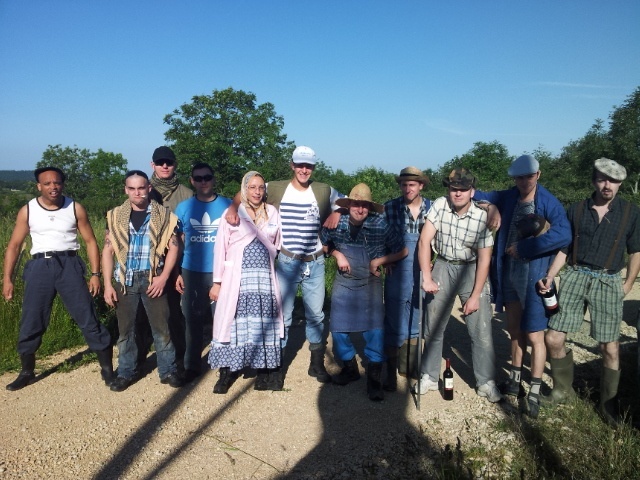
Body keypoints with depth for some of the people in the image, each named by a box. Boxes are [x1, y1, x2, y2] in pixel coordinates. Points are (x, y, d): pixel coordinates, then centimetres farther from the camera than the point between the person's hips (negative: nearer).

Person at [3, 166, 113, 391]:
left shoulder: (75, 208, 1)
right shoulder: (27, 211, 3)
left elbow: (90, 241, 5)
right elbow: (14, 245, 9)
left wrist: (95, 274, -2)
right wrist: (7, 279, 4)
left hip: (69, 265, -1)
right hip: (40, 266, 2)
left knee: (88, 318, -1)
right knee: (30, 323, 7)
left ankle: (107, 369, 9)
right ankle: (27, 373, 28)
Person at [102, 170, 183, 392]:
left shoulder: (163, 214, 0)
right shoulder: (115, 216, 3)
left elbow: (173, 247, -1)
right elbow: (108, 251, 3)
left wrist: (163, 277, -11)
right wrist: (108, 284, -3)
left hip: (153, 278, -1)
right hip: (125, 280, 2)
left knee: (161, 327, 4)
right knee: (125, 328, 10)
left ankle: (168, 371, 16)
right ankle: (126, 372, 24)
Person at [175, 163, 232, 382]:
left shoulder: (228, 206, 1)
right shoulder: (183, 207, 4)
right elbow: (177, 242, 7)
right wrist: (177, 273, 2)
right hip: (192, 273, 1)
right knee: (194, 320, 10)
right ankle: (191, 365, 23)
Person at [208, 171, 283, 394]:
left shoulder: (272, 212, 10)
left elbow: (278, 245, 15)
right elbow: (220, 248, 0)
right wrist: (217, 282, -3)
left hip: (264, 277, 2)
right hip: (237, 277, -2)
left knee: (263, 323, 3)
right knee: (234, 322, -1)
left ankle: (265, 372, 11)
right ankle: (227, 372, 11)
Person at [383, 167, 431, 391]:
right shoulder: (390, 207, -5)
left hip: (423, 272, 3)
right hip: (398, 273, -3)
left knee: (416, 320, 15)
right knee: (395, 321, 2)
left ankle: (408, 365, 33)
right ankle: (391, 371, 15)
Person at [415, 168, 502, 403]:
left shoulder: (482, 217, -16)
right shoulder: (439, 205, -13)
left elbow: (484, 258, -12)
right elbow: (424, 241, -13)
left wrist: (475, 296, -12)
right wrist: (426, 278, -19)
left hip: (472, 270, -1)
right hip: (443, 267, 2)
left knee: (481, 331, -2)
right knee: (433, 327, 7)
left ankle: (486, 382, 14)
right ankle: (429, 377, 21)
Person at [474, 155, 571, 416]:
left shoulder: (549, 203, -12)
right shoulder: (508, 198, 6)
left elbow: (563, 235, -25)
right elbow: (483, 197, 15)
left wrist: (523, 247, -21)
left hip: (534, 275, -6)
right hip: (508, 273, 6)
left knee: (534, 335, 2)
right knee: (514, 331, 17)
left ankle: (534, 393, 16)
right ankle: (515, 381, 33)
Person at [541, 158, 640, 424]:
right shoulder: (577, 209, 6)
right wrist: (550, 276, -1)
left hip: (608, 282, -1)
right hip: (575, 276, 2)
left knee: (610, 348, 1)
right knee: (553, 338, -1)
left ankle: (608, 405, 20)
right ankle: (563, 389, 21)